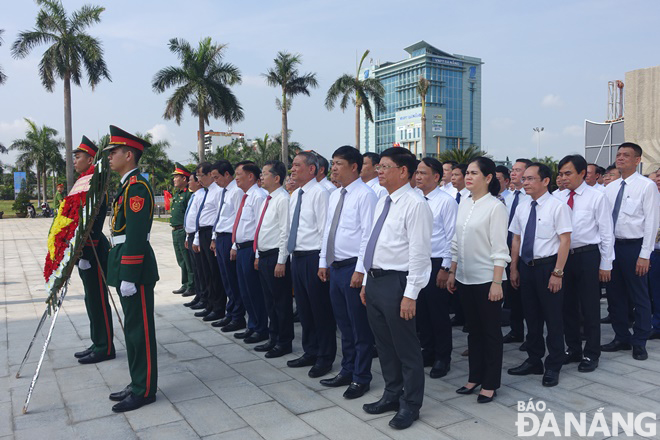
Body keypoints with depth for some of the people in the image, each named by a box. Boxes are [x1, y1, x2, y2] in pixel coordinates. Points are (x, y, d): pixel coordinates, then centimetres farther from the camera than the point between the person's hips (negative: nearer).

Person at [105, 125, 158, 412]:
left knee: (140, 329, -1)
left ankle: (145, 391, 10)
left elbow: (136, 235, -21)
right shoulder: (128, 185, 16)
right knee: (132, 328, 16)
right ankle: (138, 384, 28)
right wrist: (121, 273, 20)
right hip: (125, 265, 10)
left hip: (135, 268, -10)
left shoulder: (136, 187, -15)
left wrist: (128, 276, -22)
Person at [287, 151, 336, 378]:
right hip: (297, 257, 9)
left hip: (313, 257, -9)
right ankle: (310, 352, 32)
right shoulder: (295, 195, 14)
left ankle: (325, 358, 16)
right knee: (303, 308, 17)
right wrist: (291, 255, 17)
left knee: (321, 310, 2)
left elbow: (325, 230, -16)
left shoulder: (320, 193, -13)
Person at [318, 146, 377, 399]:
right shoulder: (334, 196, 14)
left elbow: (368, 235, -17)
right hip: (335, 267, 8)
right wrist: (323, 262, 14)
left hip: (353, 268, -8)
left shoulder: (365, 195, -12)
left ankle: (361, 378, 17)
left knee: (360, 327, 4)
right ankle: (347, 372, 32)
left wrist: (360, 270, -20)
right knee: (343, 325, 18)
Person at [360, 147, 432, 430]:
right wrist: (366, 282, 17)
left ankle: (410, 406, 23)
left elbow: (419, 253, -18)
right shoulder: (382, 203, 14)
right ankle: (392, 396, 36)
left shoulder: (415, 204, -14)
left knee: (406, 348, 6)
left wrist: (410, 294, -20)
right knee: (384, 346, 19)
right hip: (375, 281, 9)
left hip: (396, 283, -9)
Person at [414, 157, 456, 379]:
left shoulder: (446, 201, -9)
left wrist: (445, 268, -13)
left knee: (439, 313, 5)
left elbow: (451, 237, -11)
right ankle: (428, 352, 30)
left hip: (437, 263, -6)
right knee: (421, 311, 14)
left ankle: (443, 358, 21)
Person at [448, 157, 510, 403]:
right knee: (473, 329, 15)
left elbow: (499, 248, -14)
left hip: (486, 280, -6)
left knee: (490, 331, 6)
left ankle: (490, 384, 18)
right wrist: (452, 273, 11)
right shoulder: (464, 205, 9)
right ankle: (475, 377, 28)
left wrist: (497, 282, -17)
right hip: (465, 278, 7)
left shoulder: (495, 207, -11)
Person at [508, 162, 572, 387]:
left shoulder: (557, 207, -10)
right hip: (526, 267, 6)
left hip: (547, 266, -6)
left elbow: (565, 241, -13)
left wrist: (557, 273, -17)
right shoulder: (522, 208, 7)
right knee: (531, 316, 15)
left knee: (553, 317, 5)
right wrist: (514, 268, 9)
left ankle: (553, 367, 20)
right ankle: (534, 361, 30)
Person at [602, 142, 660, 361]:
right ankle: (621, 338, 27)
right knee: (614, 295, 13)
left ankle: (640, 343, 18)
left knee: (639, 297, 5)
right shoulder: (610, 188, 10)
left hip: (633, 247, -6)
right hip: (612, 245, 6)